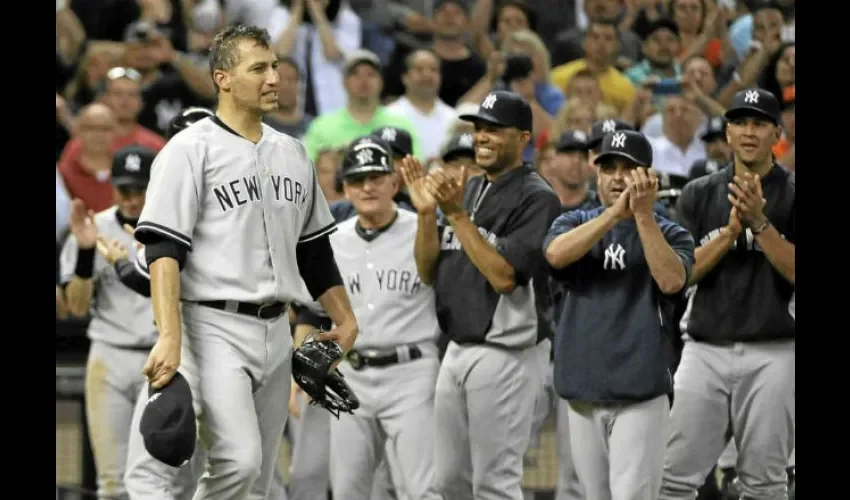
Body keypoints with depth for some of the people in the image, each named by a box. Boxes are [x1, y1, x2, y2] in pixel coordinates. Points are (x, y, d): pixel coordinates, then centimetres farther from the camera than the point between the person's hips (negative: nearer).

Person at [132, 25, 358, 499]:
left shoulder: (292, 152, 14)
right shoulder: (191, 149, -7)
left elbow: (314, 248, 24)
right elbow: (164, 251, -14)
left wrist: (345, 318, 21)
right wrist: (170, 338, -24)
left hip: (277, 332, 7)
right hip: (216, 329, -7)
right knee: (238, 461, -22)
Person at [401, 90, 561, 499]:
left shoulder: (536, 199, -11)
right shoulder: (468, 190, 14)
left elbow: (504, 276, -21)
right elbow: (429, 273, 12)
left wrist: (457, 215, -20)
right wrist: (426, 213, -3)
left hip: (506, 354, -9)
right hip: (457, 351, 9)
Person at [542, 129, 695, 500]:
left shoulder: (669, 233, 5)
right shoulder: (576, 223, 11)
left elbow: (672, 281, -16)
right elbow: (556, 254, -12)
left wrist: (643, 215, -21)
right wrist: (616, 212, -19)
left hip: (641, 395, -3)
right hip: (583, 392, 3)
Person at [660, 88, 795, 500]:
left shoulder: (791, 195, 2)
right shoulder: (699, 195, 9)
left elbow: (796, 272, -8)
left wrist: (759, 223, -17)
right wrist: (731, 231, -11)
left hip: (772, 353, -2)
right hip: (705, 350, 2)